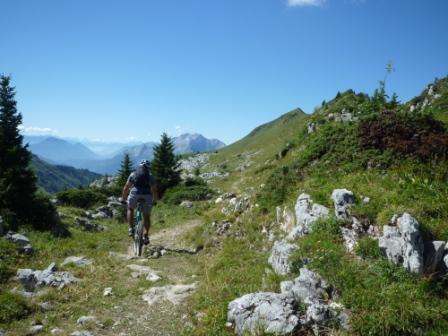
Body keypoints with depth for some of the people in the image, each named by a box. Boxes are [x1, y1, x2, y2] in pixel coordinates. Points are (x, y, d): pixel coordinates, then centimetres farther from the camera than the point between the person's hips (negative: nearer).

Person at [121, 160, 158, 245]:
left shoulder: (133, 174, 23)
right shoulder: (150, 176, 23)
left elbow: (126, 188, 22)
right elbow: (154, 190, 22)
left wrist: (123, 199, 32)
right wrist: (154, 201, 35)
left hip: (135, 193, 0)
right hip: (147, 195, 0)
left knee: (130, 209, 27)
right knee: (146, 216, 15)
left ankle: (131, 229, 15)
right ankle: (145, 235, 2)